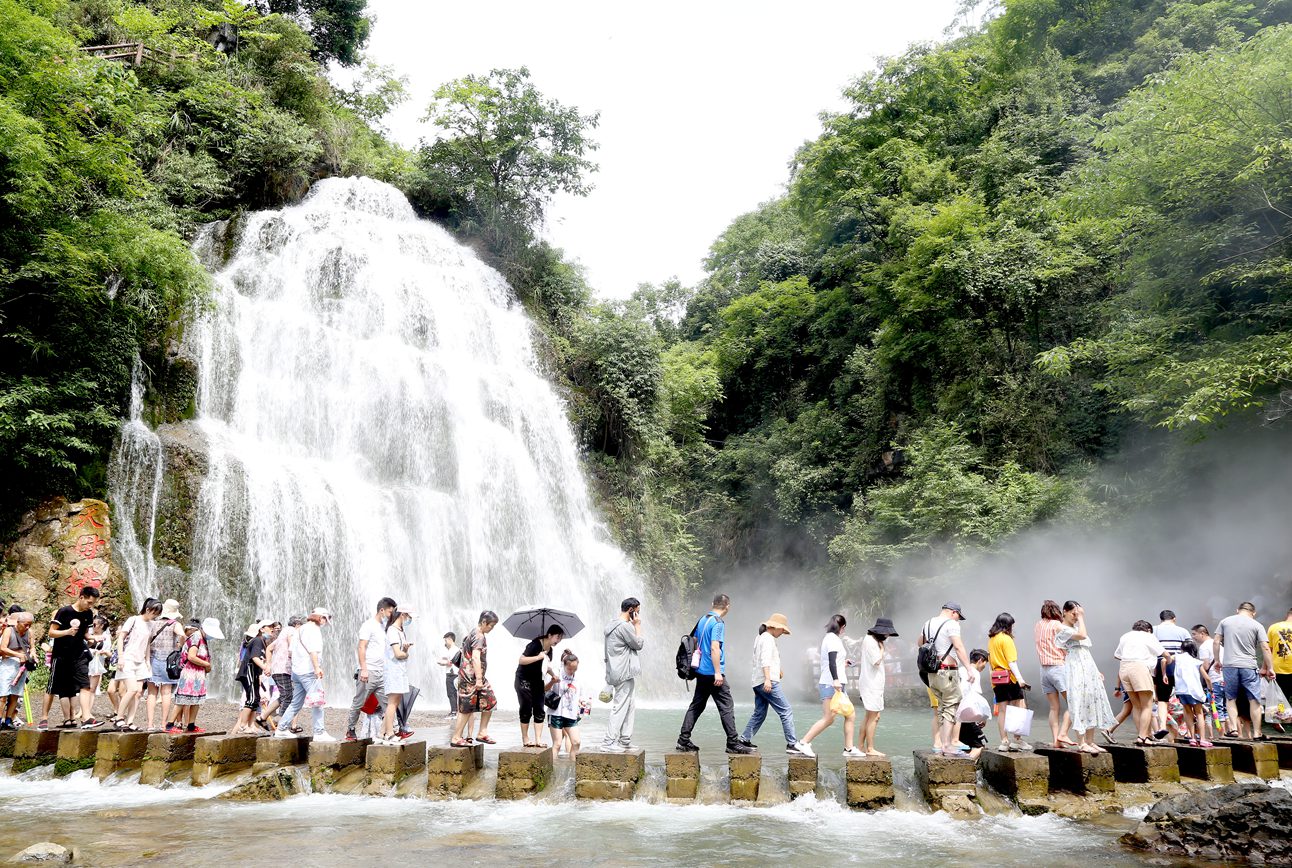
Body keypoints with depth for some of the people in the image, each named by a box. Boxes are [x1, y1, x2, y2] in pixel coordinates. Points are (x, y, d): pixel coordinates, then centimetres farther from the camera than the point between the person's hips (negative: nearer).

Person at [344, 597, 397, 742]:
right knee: (359, 702, 3)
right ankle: (350, 730, 15)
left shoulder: (384, 627, 17)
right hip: (368, 672, -7)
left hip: (381, 672, 7)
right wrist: (363, 669, -19)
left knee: (386, 703, 0)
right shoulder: (369, 625, -7)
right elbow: (361, 647, -13)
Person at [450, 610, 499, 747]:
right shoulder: (479, 636, -15)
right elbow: (476, 658, -24)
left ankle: (482, 733, 13)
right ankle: (456, 738, 3)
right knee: (466, 708, -4)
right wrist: (479, 679, -27)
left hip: (475, 677, 10)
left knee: (490, 702, 9)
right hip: (470, 677, -10)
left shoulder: (473, 634, 16)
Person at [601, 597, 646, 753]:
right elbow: (639, 644, -9)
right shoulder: (624, 626, -18)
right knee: (620, 707, -6)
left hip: (621, 672, 11)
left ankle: (625, 740, 19)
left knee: (630, 707, 14)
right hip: (624, 673, -11)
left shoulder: (613, 624, 15)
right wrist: (637, 626, -4)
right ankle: (608, 741, -3)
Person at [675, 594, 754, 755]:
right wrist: (718, 672, -21)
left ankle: (684, 740, 11)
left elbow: (694, 641, 20)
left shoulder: (703, 620, 12)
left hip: (701, 671, 9)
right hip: (713, 672, -9)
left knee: (696, 705, 12)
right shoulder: (718, 623, -14)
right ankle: (733, 743, -2)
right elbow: (715, 648, -22)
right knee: (727, 707, -3)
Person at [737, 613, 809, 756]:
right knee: (786, 711, -9)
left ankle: (745, 739, 16)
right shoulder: (768, 638, -9)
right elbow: (765, 660, -21)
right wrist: (768, 679, -29)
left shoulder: (760, 637, 21)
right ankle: (792, 744, -12)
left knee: (759, 713, 15)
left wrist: (777, 669, 25)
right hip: (768, 682, -10)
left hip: (759, 683, 10)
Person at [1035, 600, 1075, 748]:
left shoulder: (1037, 626, 13)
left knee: (1054, 707, 7)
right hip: (1059, 667, -6)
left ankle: (1055, 739, 0)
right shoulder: (1057, 625, -6)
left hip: (1044, 669, 6)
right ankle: (1062, 734, -12)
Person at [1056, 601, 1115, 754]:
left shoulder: (1076, 627, 21)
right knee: (1080, 705, -9)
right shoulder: (1062, 629, -5)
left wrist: (1097, 671, 20)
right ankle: (1081, 743, -7)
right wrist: (1081, 618, -9)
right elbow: (1082, 635, -22)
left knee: (1092, 704, 6)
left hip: (1089, 669, 9)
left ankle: (1090, 742, 11)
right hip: (1076, 671, -9)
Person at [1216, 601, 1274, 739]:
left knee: (1230, 698, 10)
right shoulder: (1256, 625, 3)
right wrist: (1269, 668, 3)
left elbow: (1216, 642, 8)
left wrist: (1217, 660, 17)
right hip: (1249, 667, -1)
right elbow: (1265, 648, -2)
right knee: (1254, 700, 6)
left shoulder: (1225, 622, 9)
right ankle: (1256, 733, 8)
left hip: (1229, 666, 1)